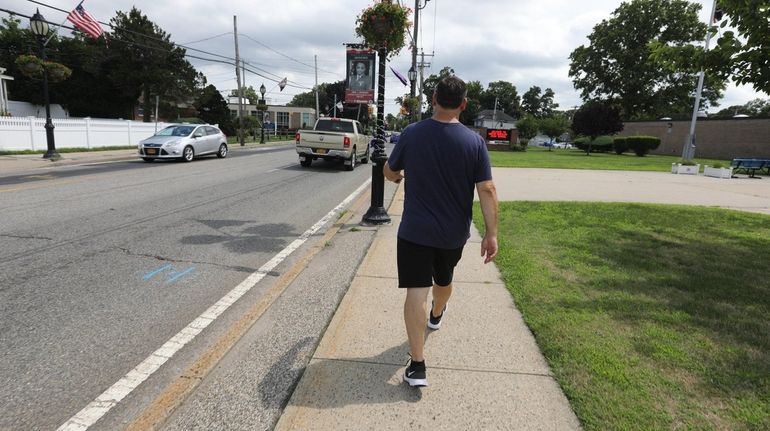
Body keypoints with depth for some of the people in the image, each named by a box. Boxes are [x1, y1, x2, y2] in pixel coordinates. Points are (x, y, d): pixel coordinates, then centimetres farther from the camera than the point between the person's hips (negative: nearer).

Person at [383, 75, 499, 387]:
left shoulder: (412, 134, -9)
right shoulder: (474, 141, -9)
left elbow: (389, 172, 5)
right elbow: (487, 190, -11)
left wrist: (400, 176, 28)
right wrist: (491, 233, -5)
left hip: (415, 232, -2)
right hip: (454, 233, 3)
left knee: (416, 292, -1)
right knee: (444, 279, 27)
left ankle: (417, 365, -2)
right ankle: (436, 315, 56)